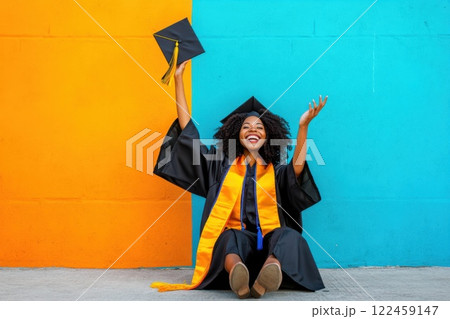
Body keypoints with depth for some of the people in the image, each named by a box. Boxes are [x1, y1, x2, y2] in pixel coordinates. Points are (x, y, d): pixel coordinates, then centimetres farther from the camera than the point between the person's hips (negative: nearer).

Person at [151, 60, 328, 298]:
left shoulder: (277, 171, 17)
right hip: (234, 238, 0)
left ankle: (269, 273, -63)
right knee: (230, 238, -33)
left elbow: (296, 170, -9)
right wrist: (178, 78, 16)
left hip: (270, 239, 0)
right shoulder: (221, 166, 20)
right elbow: (187, 129, 17)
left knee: (290, 237, -31)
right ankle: (237, 274, -66)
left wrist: (303, 127, -20)